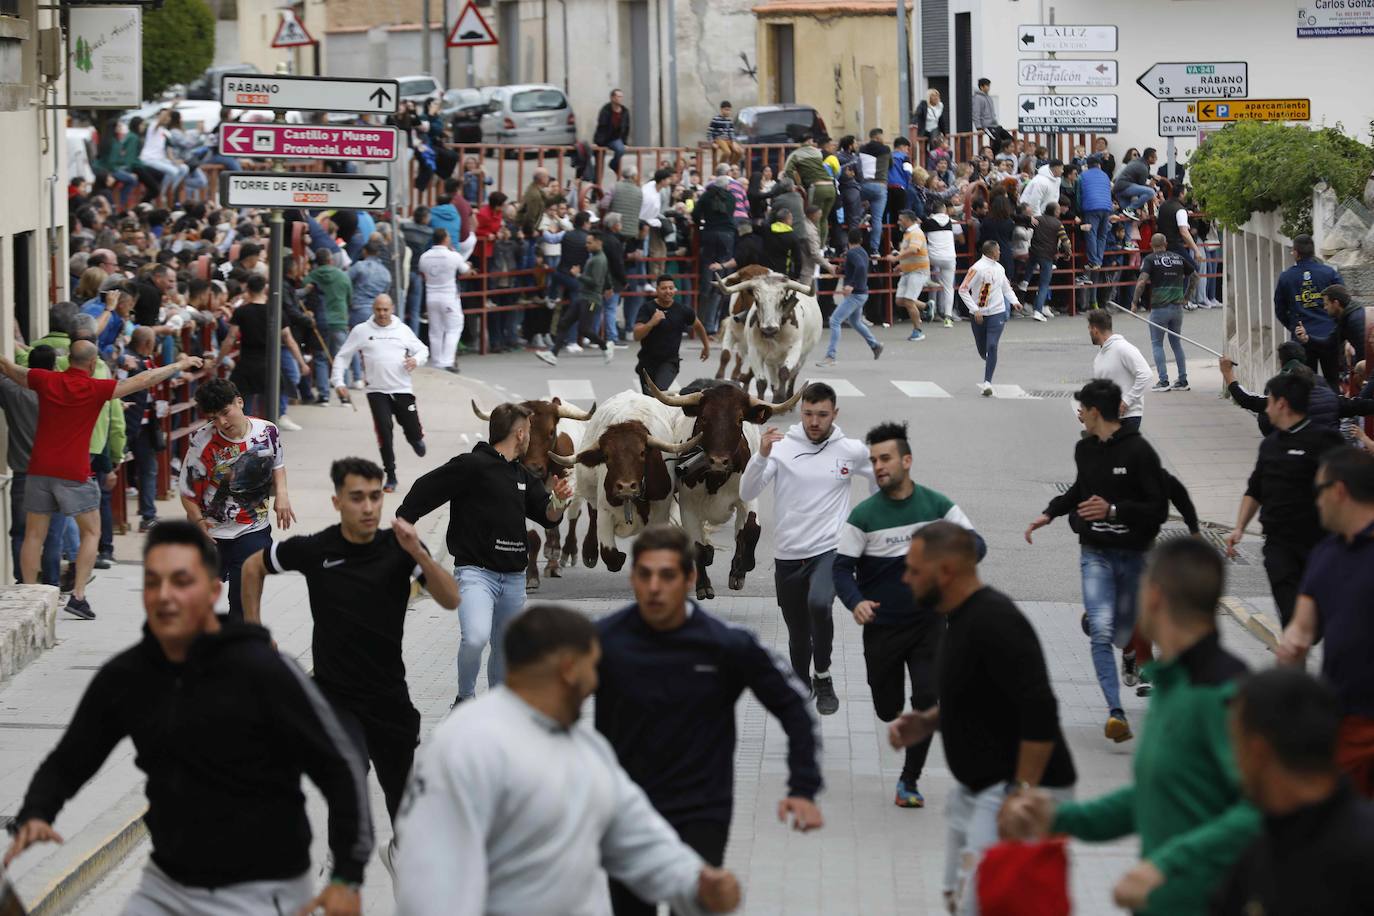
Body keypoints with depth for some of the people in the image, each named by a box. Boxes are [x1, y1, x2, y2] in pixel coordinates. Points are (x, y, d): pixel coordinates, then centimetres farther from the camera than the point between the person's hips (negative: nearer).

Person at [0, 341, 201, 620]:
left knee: (34, 535, 9)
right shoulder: (95, 388, -7)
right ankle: (78, 596, -2)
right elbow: (144, 380, -3)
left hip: (39, 469, 3)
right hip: (74, 472, -3)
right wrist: (180, 365, 8)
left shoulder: (45, 380, 2)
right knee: (91, 533, 9)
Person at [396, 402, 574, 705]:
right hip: (475, 570, -7)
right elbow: (426, 489, -10)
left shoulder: (525, 476, 16)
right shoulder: (472, 466, -9)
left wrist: (558, 501, -7)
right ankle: (465, 699, -4)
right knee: (475, 638, -26)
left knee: (505, 651, 14)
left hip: (514, 577, 7)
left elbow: (548, 517, 16)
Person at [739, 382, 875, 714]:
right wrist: (762, 455, -29)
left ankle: (823, 677, -9)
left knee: (819, 604, -30)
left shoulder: (852, 451, -3)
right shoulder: (781, 447, -5)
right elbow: (747, 493, -14)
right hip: (788, 555, 2)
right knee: (798, 633, 13)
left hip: (829, 550, -2)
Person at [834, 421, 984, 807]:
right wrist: (856, 602, -27)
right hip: (882, 626, 0)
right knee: (888, 710, 6)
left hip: (928, 622, 0)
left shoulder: (937, 505, -3)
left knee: (928, 700, -14)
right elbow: (842, 567, -7)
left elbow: (976, 543, 1)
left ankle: (909, 780, 2)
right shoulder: (863, 515, -7)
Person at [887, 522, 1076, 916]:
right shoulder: (963, 617, 9)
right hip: (980, 789, 11)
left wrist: (1022, 796, -26)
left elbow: (1040, 714, -28)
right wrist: (927, 722, 6)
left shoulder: (994, 623, -22)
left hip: (1020, 791, -11)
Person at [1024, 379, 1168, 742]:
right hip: (1096, 553, 3)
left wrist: (1113, 510, -23)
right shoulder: (1085, 449, 7)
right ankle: (1116, 713, -21)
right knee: (1101, 632, -17)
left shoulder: (1138, 451, -13)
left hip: (1133, 555, -3)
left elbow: (1159, 508, -14)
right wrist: (1049, 513, 20)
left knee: (1122, 635, 10)